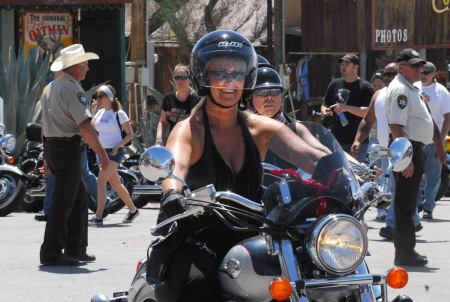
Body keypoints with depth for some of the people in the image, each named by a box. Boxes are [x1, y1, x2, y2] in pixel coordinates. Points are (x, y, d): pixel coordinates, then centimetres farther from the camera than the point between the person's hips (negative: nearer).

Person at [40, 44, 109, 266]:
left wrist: (49, 156, 28)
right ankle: (51, 252, -6)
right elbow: (84, 126, -20)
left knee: (79, 199, 15)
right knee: (63, 203, -6)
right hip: (68, 147, -10)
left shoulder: (50, 88, 17)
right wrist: (102, 154, -17)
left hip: (52, 147, 10)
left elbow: (45, 125, 23)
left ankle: (75, 249, 17)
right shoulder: (72, 89, -13)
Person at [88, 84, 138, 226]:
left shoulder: (119, 114, -9)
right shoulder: (100, 113, 11)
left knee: (101, 181, -17)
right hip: (103, 151, 8)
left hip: (114, 152, -8)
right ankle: (133, 209, 30)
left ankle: (98, 216, -20)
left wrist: (118, 146, -18)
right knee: (115, 184, 15)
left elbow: (130, 134, -6)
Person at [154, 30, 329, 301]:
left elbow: (308, 157, -7)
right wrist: (172, 194, -50)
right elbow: (176, 163, -26)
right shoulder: (190, 129, -4)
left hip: (246, 239, 4)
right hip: (194, 242, -4)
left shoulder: (261, 129, 9)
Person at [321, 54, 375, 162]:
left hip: (357, 141, -5)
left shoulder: (365, 87, -4)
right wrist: (325, 111, -1)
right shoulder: (335, 84, 14)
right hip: (336, 140, 5)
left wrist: (347, 108, -23)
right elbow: (325, 105, 24)